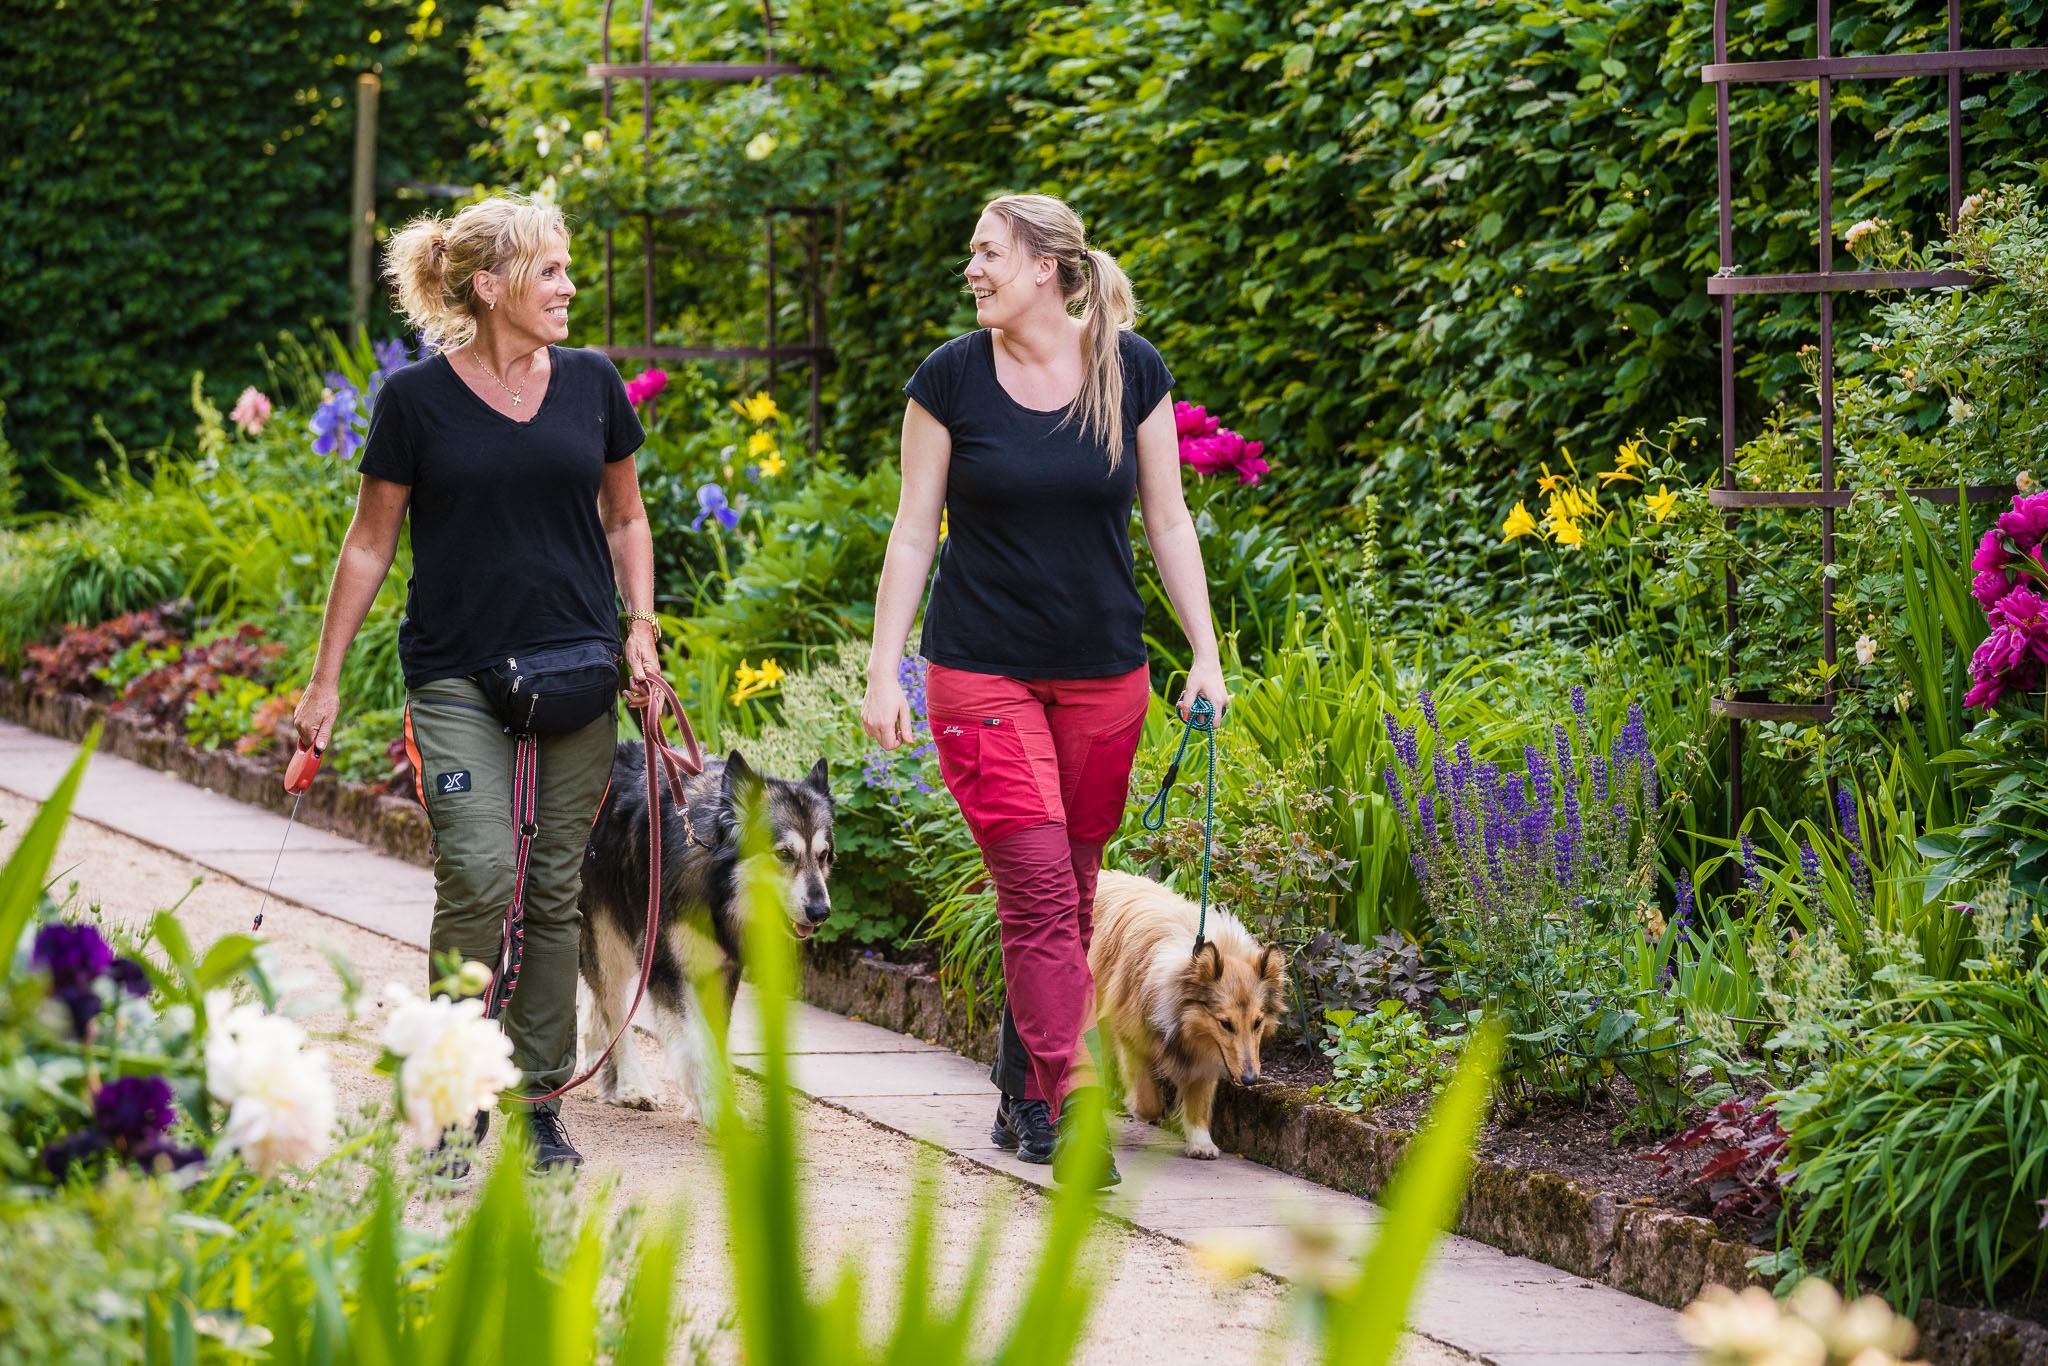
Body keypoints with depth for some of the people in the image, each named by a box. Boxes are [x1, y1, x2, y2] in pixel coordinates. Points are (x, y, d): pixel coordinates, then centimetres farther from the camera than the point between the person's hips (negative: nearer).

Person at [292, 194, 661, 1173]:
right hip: (455, 677, -3)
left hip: (575, 670, 3)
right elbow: (371, 542, 3)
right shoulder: (416, 399, -4)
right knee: (479, 874, -17)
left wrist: (640, 628, 3)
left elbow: (623, 516, 17)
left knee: (554, 890, 4)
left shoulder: (591, 385, 5)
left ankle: (538, 1103, 13)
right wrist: (326, 679, 2)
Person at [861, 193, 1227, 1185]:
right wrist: (883, 672, -4)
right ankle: (1063, 1112, -13)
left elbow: (1168, 521, 8)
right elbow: (913, 533, 1)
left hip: (1103, 675, 2)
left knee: (1069, 897, 7)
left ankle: (1022, 1092, 21)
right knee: (1038, 889, -12)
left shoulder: (1131, 372, 1)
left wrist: (1205, 653, 2)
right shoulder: (952, 378, -3)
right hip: (982, 674, -2)